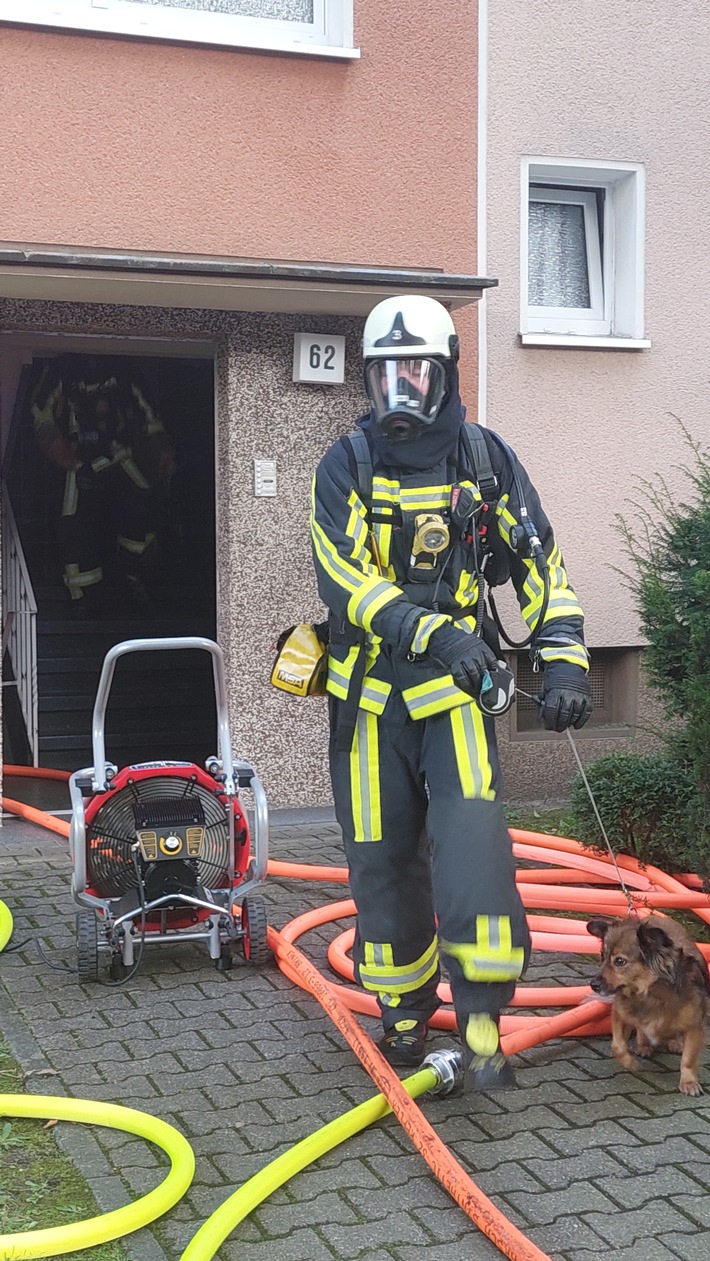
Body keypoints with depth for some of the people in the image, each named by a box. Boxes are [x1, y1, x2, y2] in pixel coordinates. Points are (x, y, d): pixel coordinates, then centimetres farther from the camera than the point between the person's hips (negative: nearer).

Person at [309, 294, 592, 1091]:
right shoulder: (345, 467, 0)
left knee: (470, 835, -19)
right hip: (370, 691, 1)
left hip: (456, 689, -1)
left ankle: (482, 1024, -14)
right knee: (382, 857, 7)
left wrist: (562, 659, -6)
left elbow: (538, 563, 6)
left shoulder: (485, 458, 4)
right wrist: (434, 633, -29)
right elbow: (343, 577, -15)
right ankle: (405, 1011, 25)